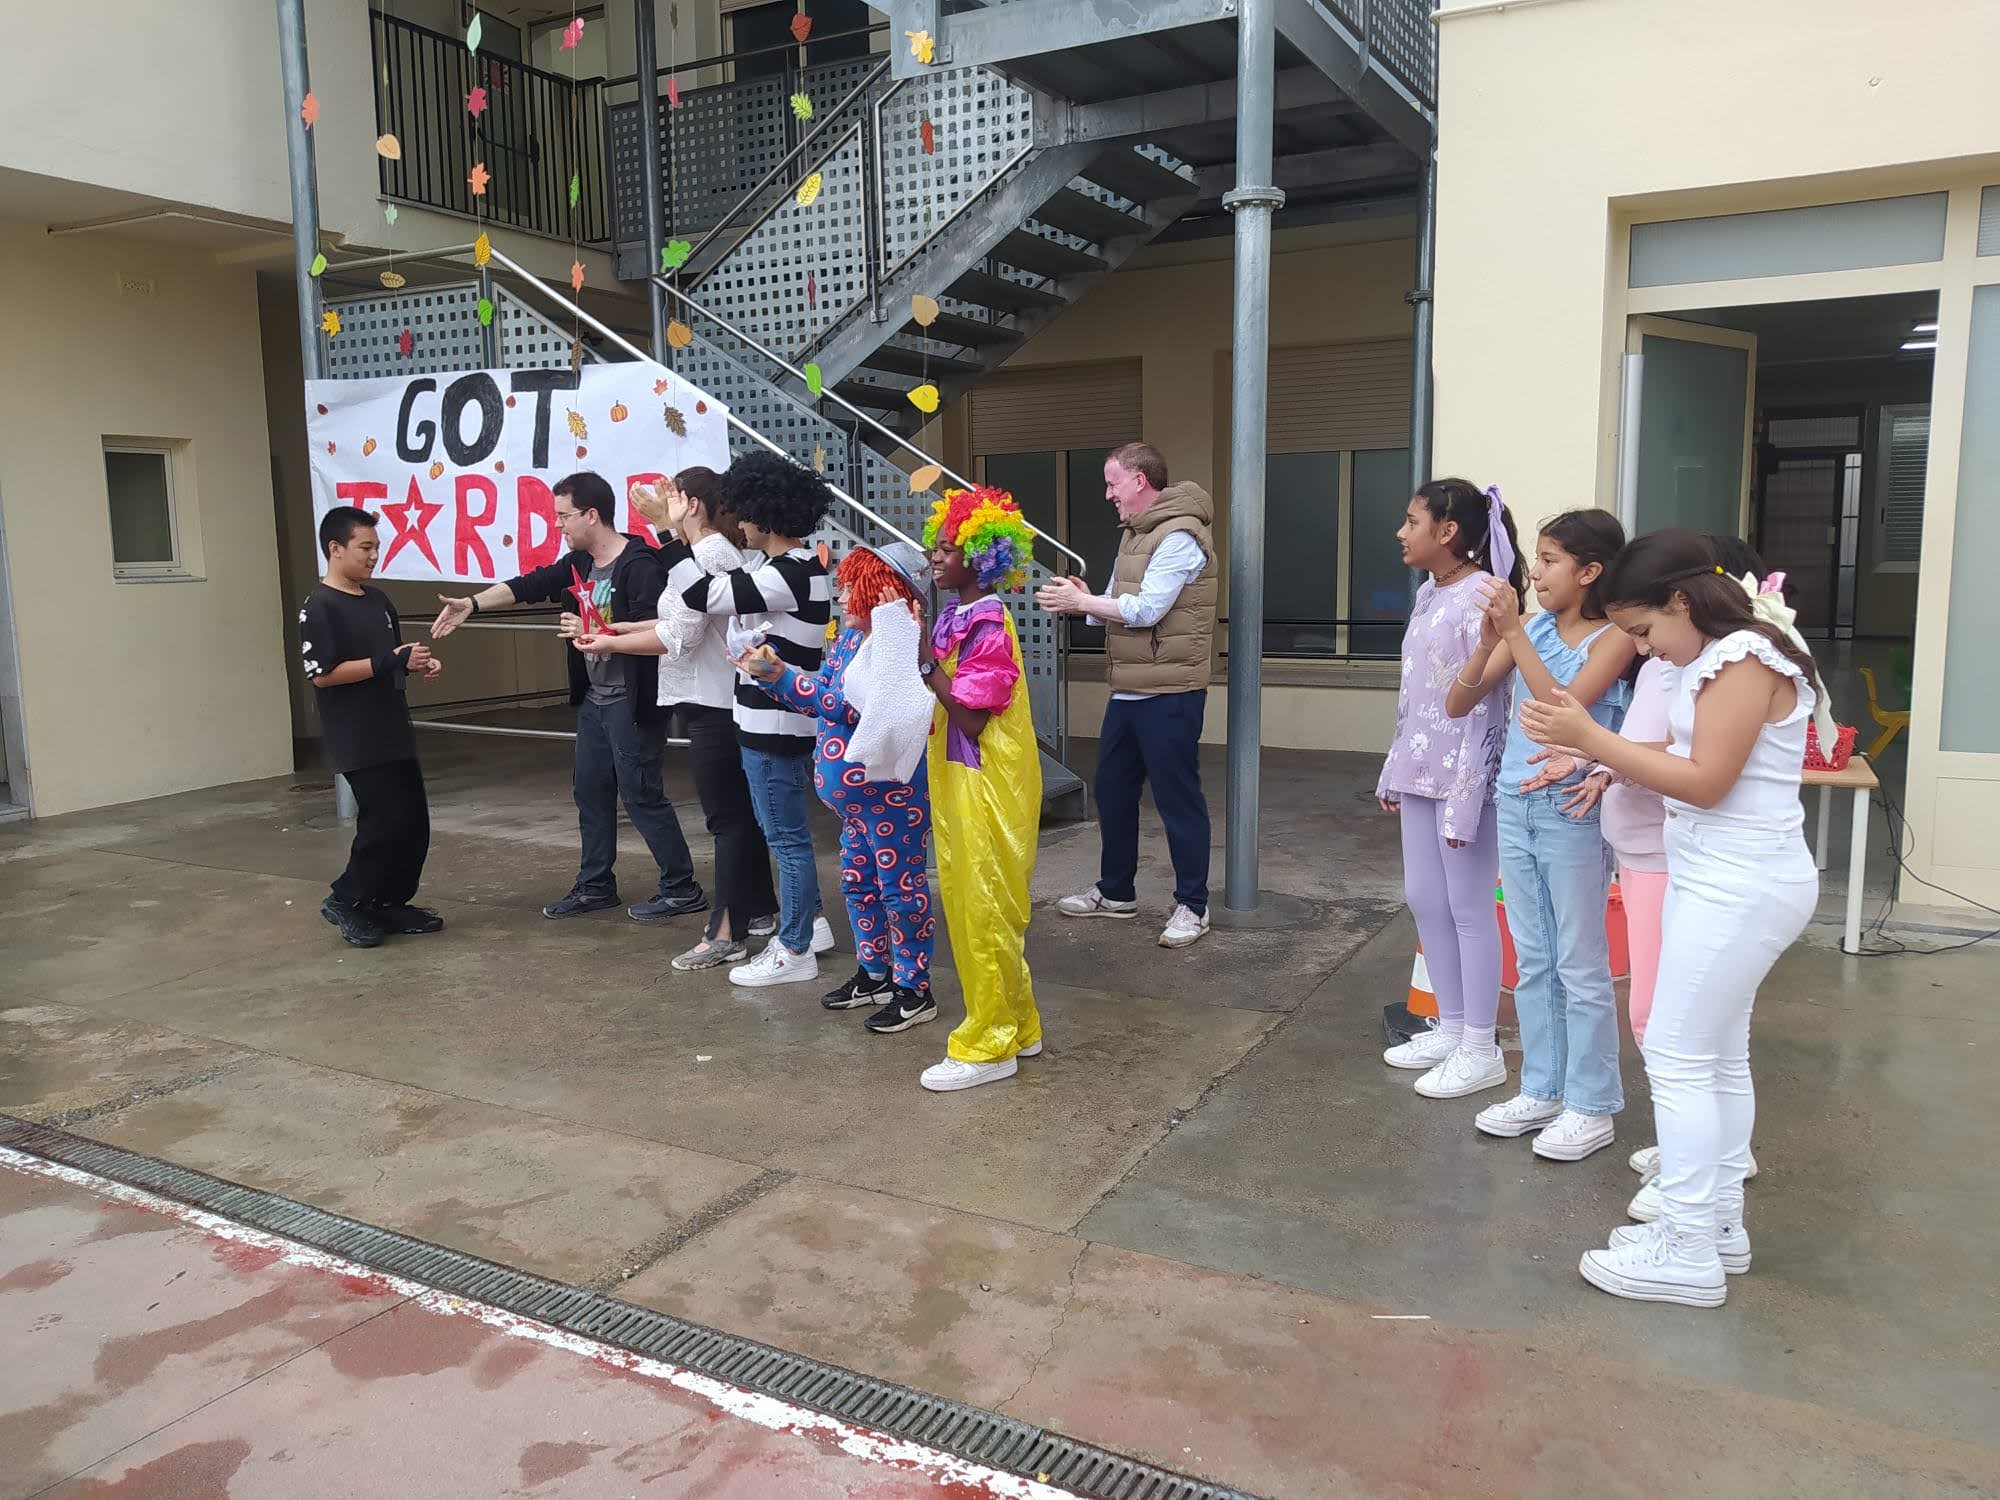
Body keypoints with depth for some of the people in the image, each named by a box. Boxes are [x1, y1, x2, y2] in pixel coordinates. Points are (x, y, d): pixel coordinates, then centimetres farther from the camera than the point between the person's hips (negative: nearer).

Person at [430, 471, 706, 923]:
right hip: (594, 697, 10)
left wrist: (594, 634, -19)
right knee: (590, 788, 14)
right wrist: (471, 604, 2)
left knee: (640, 793, -6)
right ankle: (595, 884, 26)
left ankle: (681, 888, 5)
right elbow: (529, 585, 11)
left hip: (632, 700, -10)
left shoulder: (639, 565, -18)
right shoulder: (579, 564, 10)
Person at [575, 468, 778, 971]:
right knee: (741, 810, 16)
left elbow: (679, 636, -19)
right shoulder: (727, 552, 13)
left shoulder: (701, 558, -17)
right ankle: (761, 911, 27)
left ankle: (726, 934, 1)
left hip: (711, 706, -10)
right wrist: (625, 627, 11)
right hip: (725, 700, 10)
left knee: (725, 817, -5)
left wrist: (612, 643, -9)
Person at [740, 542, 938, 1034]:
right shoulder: (851, 638, 6)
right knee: (858, 883, 20)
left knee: (901, 889, 1)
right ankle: (874, 973, 35)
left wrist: (780, 675, -26)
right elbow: (824, 688, 14)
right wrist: (769, 671, 3)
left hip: (893, 794, -10)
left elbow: (848, 706, -29)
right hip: (857, 794, 10)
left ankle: (914, 991, 13)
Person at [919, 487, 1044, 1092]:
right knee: (970, 907, 16)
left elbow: (973, 720, -21)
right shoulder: (953, 616, 7)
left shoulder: (989, 625, -18)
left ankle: (990, 1046, 13)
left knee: (984, 911, 0)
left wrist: (927, 661, -21)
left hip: (987, 786, -9)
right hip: (958, 782, 9)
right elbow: (945, 701, 8)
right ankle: (1017, 1026, 29)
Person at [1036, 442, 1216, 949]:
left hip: (1169, 694, -10)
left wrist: (1081, 601, -14)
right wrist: (1084, 601, -8)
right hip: (1127, 690, 10)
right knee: (1112, 791, 15)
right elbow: (1122, 606, 12)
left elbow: (1146, 609, -22)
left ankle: (1192, 905, 11)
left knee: (1177, 797, 0)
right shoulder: (1136, 534, 16)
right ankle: (1115, 892, 30)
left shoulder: (1179, 536, -15)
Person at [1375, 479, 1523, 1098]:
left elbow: (1481, 707, -19)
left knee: (1468, 909, 1)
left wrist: (1464, 803, -19)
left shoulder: (1481, 598, -17)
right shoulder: (1427, 595, 10)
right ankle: (1450, 1028, 29)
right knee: (1424, 900, 14)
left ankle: (1481, 1050, 15)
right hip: (1422, 773, 9)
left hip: (1464, 776, -9)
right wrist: (1394, 771, 17)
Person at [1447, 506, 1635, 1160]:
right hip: (1515, 806, 6)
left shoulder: (1613, 637, -9)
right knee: (1533, 962, 14)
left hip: (1573, 813, -6)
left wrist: (1514, 633, -22)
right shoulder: (1530, 628, 5)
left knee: (1581, 966, 4)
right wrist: (1489, 637, -12)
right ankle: (1541, 1089, 27)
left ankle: (1592, 1105, 16)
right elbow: (1458, 704, 2)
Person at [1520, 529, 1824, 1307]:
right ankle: (1718, 1224, 26)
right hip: (1724, 882, 10)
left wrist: (1593, 739, -20)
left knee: (1678, 1056, -4)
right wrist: (1608, 761, -2)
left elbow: (1706, 783, -21)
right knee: (1718, 1057, 15)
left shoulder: (1744, 659, -17)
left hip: (1740, 888, -10)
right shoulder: (1721, 658, 12)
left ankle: (1689, 1253, 5)